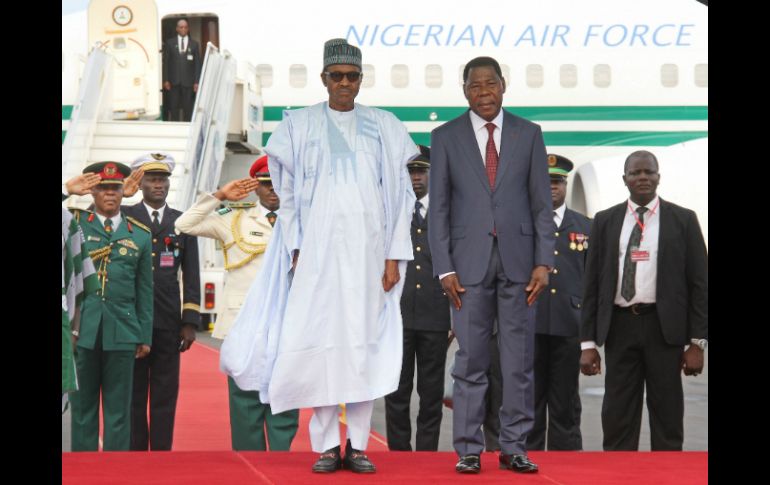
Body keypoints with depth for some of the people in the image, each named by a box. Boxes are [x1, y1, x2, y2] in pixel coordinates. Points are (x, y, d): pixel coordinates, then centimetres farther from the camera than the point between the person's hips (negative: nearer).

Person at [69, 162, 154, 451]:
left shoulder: (140, 235, 11)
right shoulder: (74, 223, 8)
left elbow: (145, 291, 12)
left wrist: (145, 336, 8)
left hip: (122, 332, 1)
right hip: (81, 329, -1)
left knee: (118, 411, 3)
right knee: (82, 406, 4)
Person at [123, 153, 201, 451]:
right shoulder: (124, 218, 6)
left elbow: (191, 277, 9)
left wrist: (190, 322, 3)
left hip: (168, 322, 2)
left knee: (165, 395, 2)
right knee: (133, 393, 1)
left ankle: (162, 452, 6)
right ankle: (135, 453, 6)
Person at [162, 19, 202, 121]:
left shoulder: (194, 44, 9)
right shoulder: (169, 43, 9)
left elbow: (197, 64, 6)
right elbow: (165, 62, 6)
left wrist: (196, 82, -3)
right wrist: (166, 80, -2)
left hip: (188, 82, 0)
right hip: (173, 81, 0)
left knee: (188, 108, -1)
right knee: (173, 108, -1)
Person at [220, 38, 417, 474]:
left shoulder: (384, 127, 9)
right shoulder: (300, 125, 8)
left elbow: (402, 195, 7)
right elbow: (287, 193, 7)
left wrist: (395, 256, -1)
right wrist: (295, 251, -2)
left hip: (369, 245, 1)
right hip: (319, 245, -1)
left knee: (366, 339, -1)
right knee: (320, 339, -3)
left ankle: (358, 445, 4)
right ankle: (327, 445, 2)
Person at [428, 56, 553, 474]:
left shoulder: (528, 134, 7)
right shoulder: (445, 137, 5)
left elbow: (542, 202, 6)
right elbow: (438, 208, 3)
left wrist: (543, 262, -3)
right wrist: (444, 268, -5)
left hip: (518, 260, 1)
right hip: (470, 262, -1)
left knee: (519, 360, 3)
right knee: (471, 361, 1)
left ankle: (514, 447, 10)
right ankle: (469, 449, 6)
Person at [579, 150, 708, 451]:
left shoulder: (683, 220, 3)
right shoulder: (605, 221, 8)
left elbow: (699, 283, 2)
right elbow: (592, 284, 8)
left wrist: (698, 342, -4)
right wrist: (588, 342, 2)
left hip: (664, 327, -1)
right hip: (620, 325, 2)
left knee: (667, 419, 3)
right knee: (617, 419, 3)